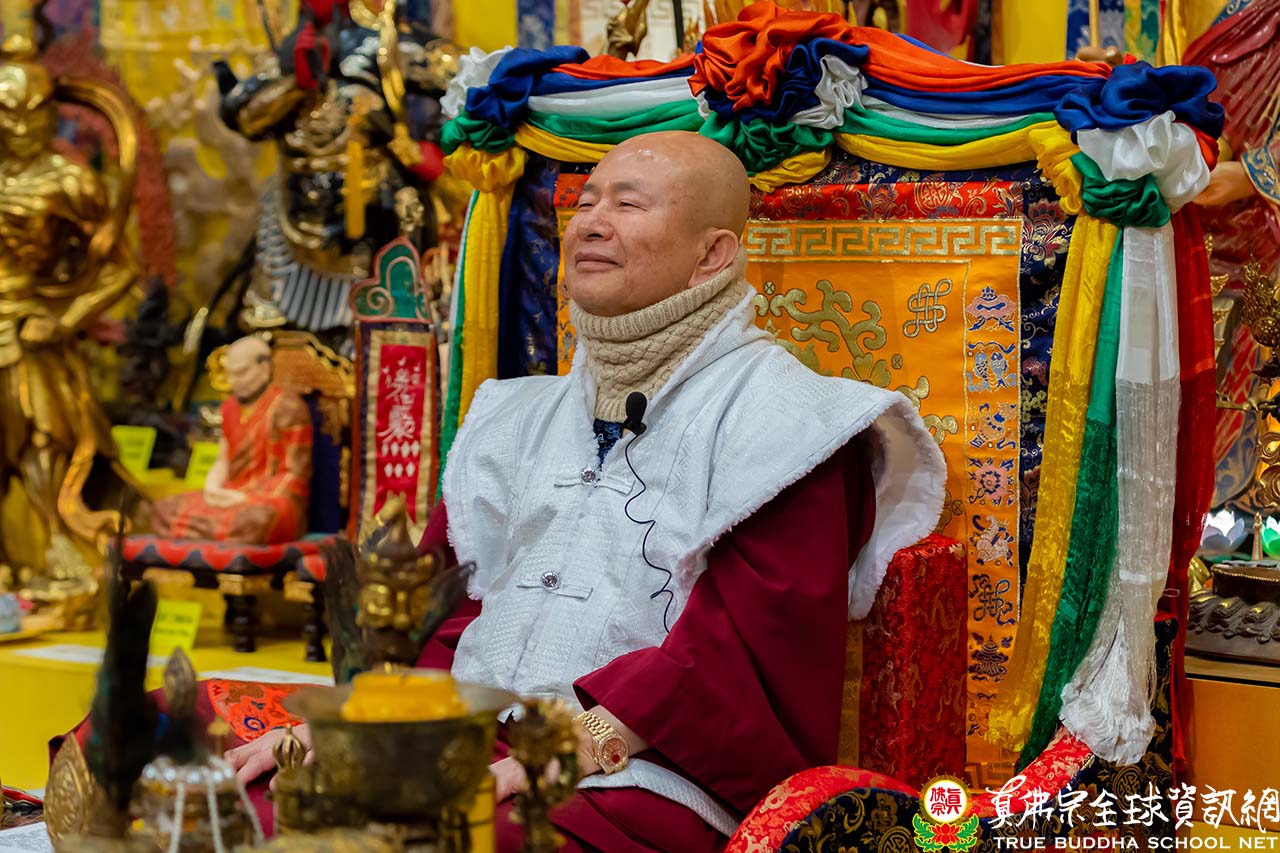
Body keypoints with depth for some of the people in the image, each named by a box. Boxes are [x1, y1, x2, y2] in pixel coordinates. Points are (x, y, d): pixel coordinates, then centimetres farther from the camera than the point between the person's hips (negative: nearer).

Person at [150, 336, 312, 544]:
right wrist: (212, 488, -4)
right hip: (231, 497, 7)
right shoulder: (231, 407, 16)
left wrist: (245, 498, -17)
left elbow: (295, 475, -10)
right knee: (164, 508, -9)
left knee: (254, 519, -41)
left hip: (274, 501, -7)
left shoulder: (286, 408, -7)